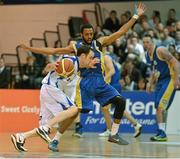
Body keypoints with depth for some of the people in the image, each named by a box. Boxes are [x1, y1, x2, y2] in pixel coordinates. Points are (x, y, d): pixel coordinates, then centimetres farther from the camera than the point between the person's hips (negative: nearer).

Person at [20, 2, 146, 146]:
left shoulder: (99, 43, 9)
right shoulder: (76, 47, 7)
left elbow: (121, 32, 4)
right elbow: (53, 51, 9)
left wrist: (136, 16, -3)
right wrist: (30, 49, 7)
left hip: (100, 82, 3)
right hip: (84, 83, -3)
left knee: (120, 101, -10)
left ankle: (114, 134, 2)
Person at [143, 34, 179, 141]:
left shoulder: (160, 50, -16)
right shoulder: (148, 55, 11)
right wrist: (150, 82, 17)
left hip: (169, 79, -9)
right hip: (160, 81, 9)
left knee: (161, 106, -15)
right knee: (159, 107, 8)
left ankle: (162, 133, -14)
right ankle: (161, 132, 14)